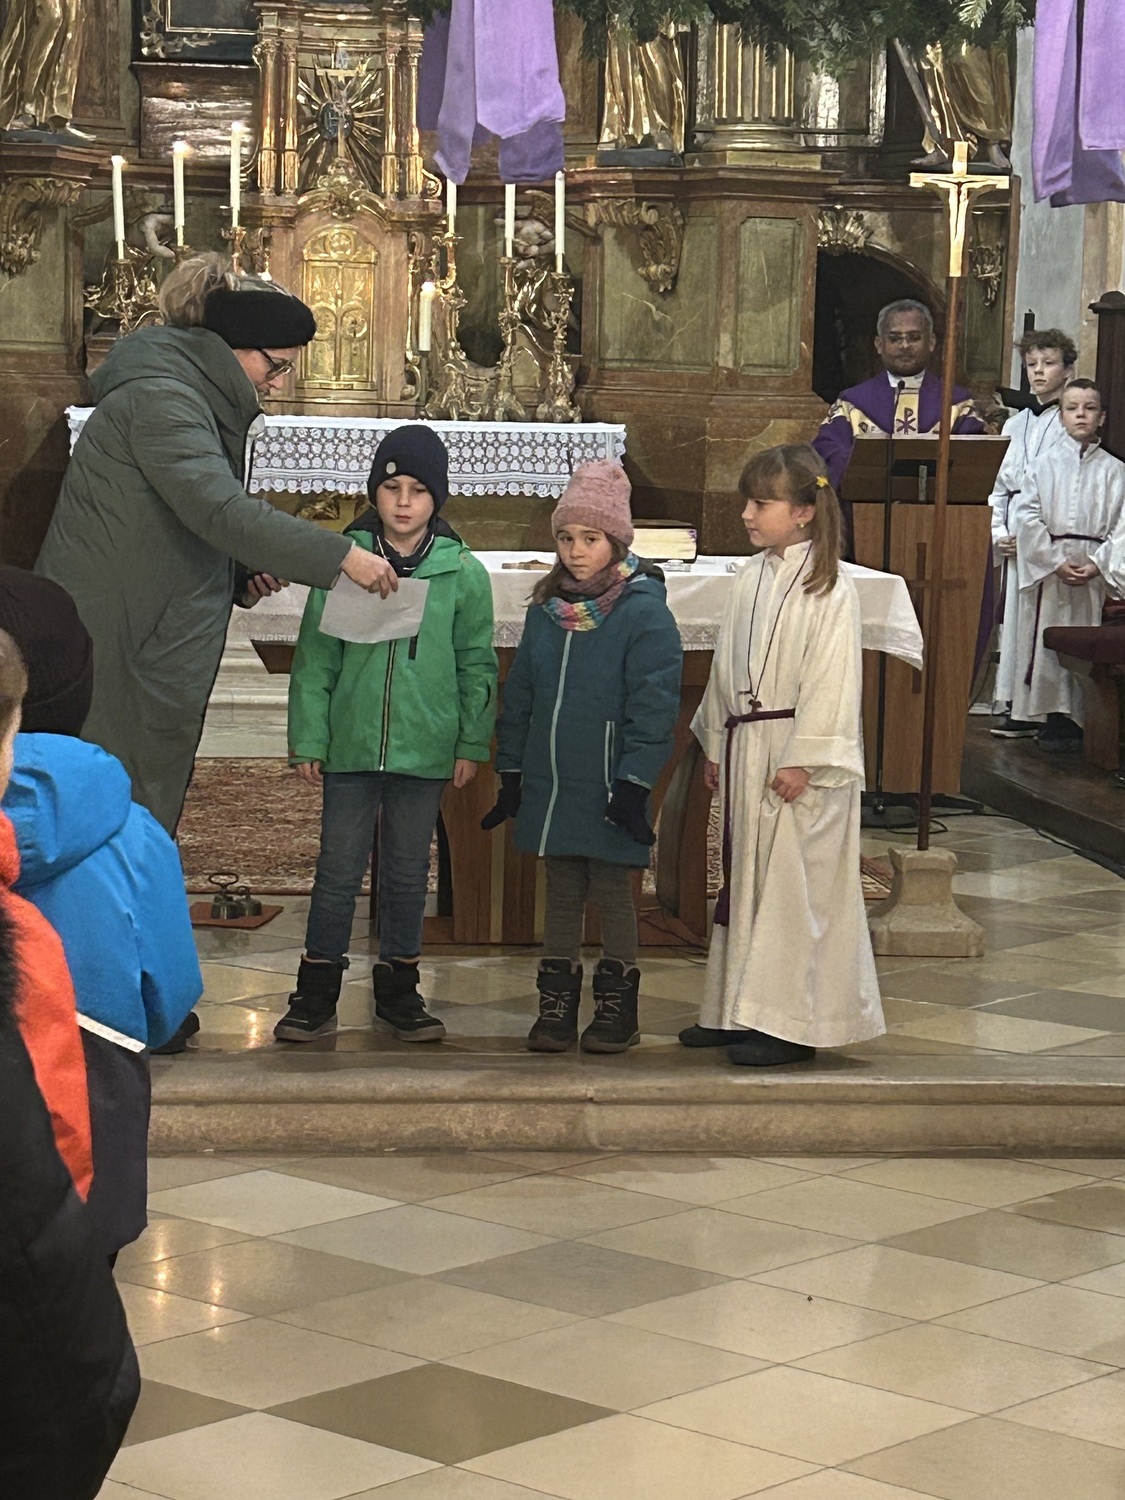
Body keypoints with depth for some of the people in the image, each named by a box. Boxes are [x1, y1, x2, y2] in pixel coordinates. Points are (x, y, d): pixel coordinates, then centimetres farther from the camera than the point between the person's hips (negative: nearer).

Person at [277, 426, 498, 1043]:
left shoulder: (464, 572, 0)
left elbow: (477, 666, 6)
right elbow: (315, 657, 0)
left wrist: (472, 742, 2)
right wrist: (308, 739, -3)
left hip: (425, 749, 1)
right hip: (350, 745, -1)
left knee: (407, 873, 12)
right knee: (338, 870, 5)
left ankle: (397, 990, 23)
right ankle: (316, 995, 14)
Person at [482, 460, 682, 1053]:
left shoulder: (644, 612, -9)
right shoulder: (547, 609, 9)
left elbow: (654, 703, -12)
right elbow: (519, 692, 15)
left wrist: (634, 781, -16)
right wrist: (511, 769, 12)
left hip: (608, 787, -5)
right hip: (549, 782, 5)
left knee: (610, 891, 4)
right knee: (562, 892, 12)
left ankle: (617, 1008, 15)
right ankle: (556, 1007, 19)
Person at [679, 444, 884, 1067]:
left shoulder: (829, 588, -12)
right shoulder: (752, 578, 10)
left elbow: (831, 682, -15)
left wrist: (802, 759, -18)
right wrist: (716, 745, 15)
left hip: (800, 761, -8)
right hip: (745, 748, 8)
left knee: (796, 886, -3)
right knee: (743, 879, 13)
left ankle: (791, 1022, 2)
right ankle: (737, 1009, 22)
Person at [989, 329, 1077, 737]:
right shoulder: (1015, 425, 17)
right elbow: (998, 484, 18)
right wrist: (999, 532, 4)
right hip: (1015, 538, 6)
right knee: (1014, 614, 5)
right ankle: (1013, 701, 10)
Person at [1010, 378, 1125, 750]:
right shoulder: (1042, 464, 5)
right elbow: (1028, 517, -2)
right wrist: (1056, 562, -10)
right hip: (1047, 568, 0)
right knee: (1048, 644, -2)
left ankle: (1081, 720, 5)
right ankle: (1052, 719, 4)